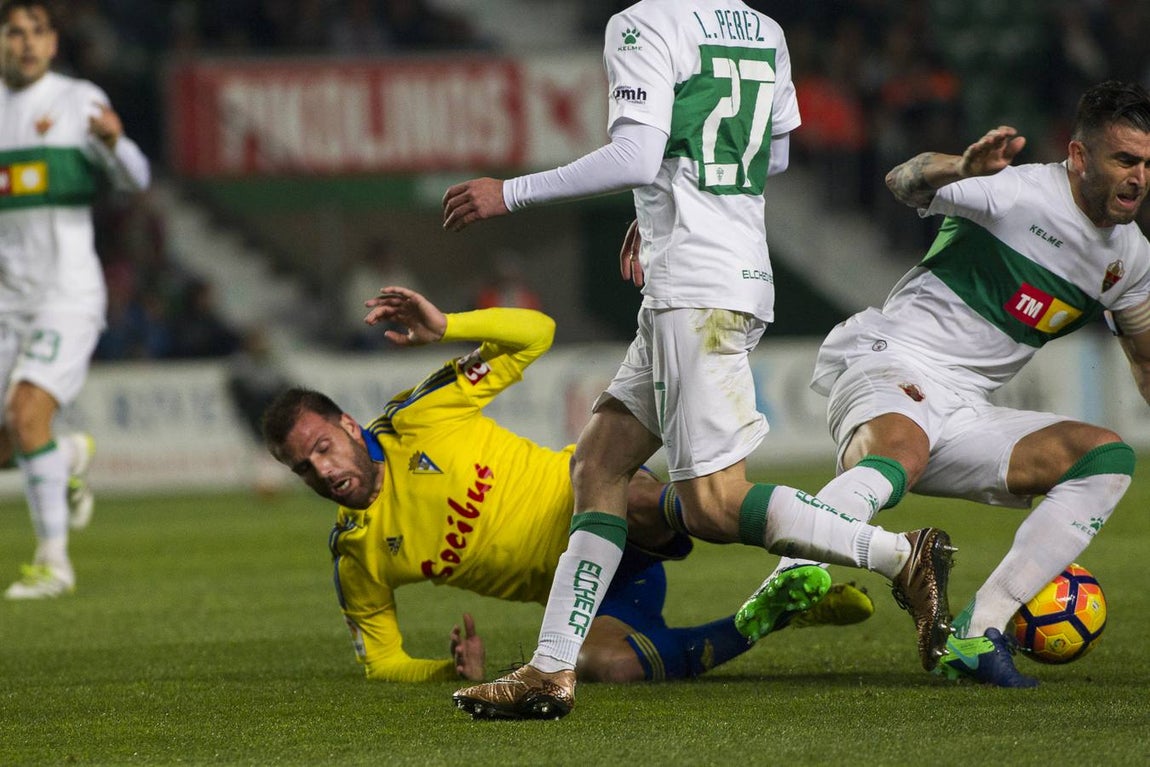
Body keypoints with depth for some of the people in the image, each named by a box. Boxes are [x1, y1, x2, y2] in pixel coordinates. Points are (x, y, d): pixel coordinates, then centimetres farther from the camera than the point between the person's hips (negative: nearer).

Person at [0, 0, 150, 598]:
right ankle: (71, 458, 36)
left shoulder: (79, 101, -2)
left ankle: (53, 560, -11)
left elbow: (134, 179, -12)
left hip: (68, 295, -5)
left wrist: (115, 140, -33)